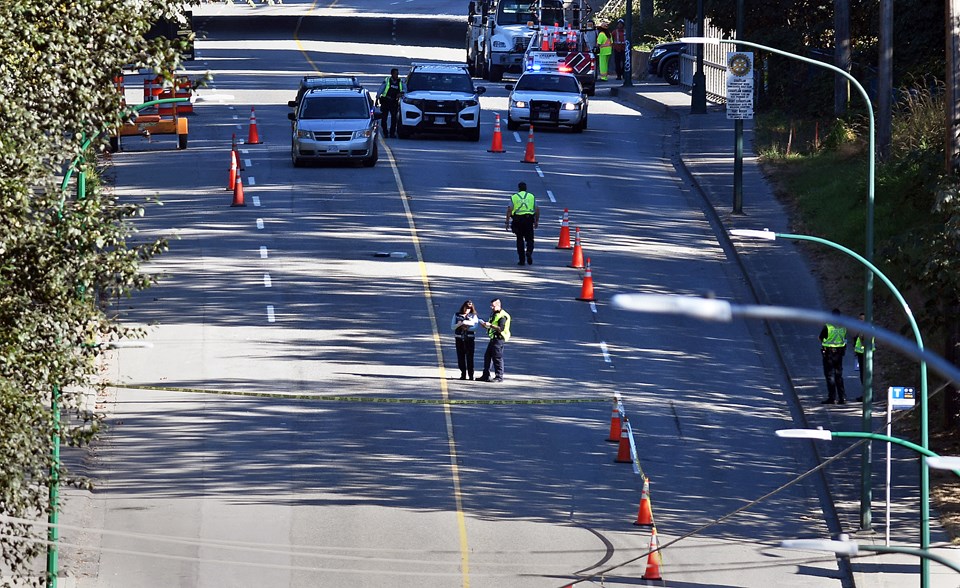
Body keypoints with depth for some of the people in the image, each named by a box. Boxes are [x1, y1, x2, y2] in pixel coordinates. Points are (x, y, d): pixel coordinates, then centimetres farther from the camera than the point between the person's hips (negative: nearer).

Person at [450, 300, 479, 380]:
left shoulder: (473, 316, 6)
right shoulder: (457, 315, 10)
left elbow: (475, 327, -5)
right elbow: (452, 326, 3)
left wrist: (467, 328, -19)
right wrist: (459, 324, -15)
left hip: (470, 338, -2)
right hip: (459, 338, 2)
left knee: (470, 357, -6)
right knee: (461, 357, 1)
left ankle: (471, 375, -2)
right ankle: (463, 375, 8)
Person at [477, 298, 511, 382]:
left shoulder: (503, 316, -13)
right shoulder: (494, 314, 18)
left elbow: (501, 329, -22)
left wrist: (490, 325, -23)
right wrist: (486, 325, 7)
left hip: (499, 339, -10)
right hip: (493, 338, 10)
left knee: (497, 358, -8)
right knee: (487, 356, 11)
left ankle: (499, 377, -3)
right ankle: (486, 375, 17)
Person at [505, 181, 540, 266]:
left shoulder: (514, 197, 6)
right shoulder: (532, 196, 10)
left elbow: (509, 210, -3)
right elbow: (537, 209, 6)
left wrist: (507, 222, 0)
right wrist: (536, 221, 16)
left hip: (518, 220, 0)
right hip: (529, 219, 0)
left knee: (520, 240, 9)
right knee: (529, 239, 8)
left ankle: (522, 260, 9)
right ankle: (529, 252, -22)